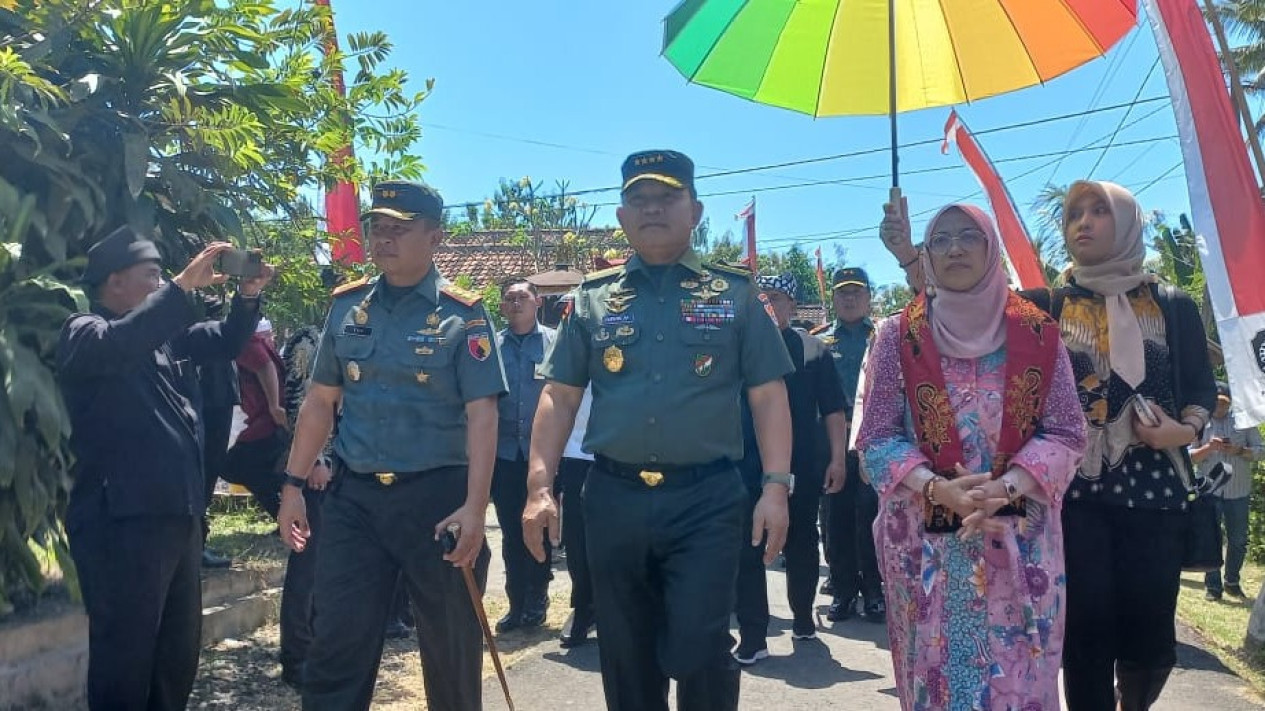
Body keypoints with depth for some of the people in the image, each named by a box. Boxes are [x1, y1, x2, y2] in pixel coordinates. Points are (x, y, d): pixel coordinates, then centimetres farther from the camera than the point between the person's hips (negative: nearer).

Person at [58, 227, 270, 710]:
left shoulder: (164, 333, 15)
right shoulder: (83, 332, -6)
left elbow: (226, 342, 17)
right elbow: (118, 344, -28)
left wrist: (247, 295, -2)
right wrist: (185, 284, -31)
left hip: (178, 516, 8)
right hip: (121, 522, -8)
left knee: (180, 649, 17)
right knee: (125, 655, 0)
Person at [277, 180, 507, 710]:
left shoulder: (462, 315, -6)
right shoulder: (346, 306, 7)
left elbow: (481, 414, -12)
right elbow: (321, 400, 12)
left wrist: (474, 507, -20)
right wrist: (293, 485, 8)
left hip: (437, 495, -3)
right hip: (353, 496, 3)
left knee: (450, 647, 11)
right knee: (336, 648, 5)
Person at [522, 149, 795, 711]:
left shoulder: (735, 295, 4)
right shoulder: (593, 299, 8)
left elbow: (768, 395, 1)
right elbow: (559, 396, 7)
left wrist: (776, 486, -9)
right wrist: (540, 487, -2)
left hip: (707, 498, -2)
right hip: (613, 498, 3)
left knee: (698, 651, -4)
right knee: (625, 657, 13)